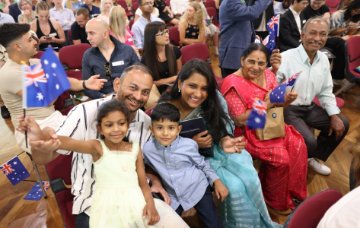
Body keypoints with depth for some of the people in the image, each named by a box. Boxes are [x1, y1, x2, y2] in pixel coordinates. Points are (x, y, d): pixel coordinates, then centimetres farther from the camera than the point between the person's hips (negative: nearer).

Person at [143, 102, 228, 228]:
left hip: (198, 190, -1)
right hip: (174, 197, 2)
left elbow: (202, 164, -1)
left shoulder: (189, 144, -19)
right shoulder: (147, 149, -15)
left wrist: (216, 181, -8)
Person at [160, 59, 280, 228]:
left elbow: (225, 127, 0)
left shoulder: (214, 99, -11)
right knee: (235, 186, -21)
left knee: (250, 179, -18)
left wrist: (225, 141, -23)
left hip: (219, 149, 3)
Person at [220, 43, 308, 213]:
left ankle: (293, 191, 10)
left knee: (298, 146, -11)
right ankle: (277, 201, 7)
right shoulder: (233, 84, -19)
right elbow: (239, 120, -21)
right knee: (281, 157, -20)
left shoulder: (268, 75, 3)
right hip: (248, 132, -7)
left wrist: (287, 99, -12)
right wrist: (266, 104, -24)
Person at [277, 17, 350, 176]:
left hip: (309, 108, 8)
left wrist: (334, 115, 4)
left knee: (342, 124, 7)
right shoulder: (286, 58, -20)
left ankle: (315, 157, 28)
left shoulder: (323, 59, 5)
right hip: (288, 109, -8)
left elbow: (326, 92, 13)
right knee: (309, 141, -24)